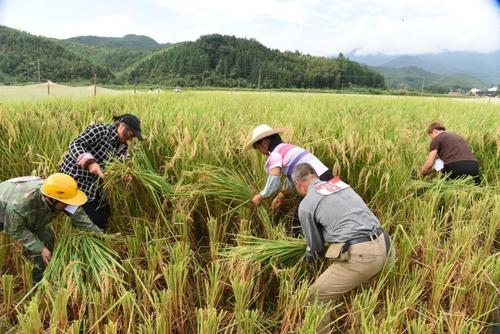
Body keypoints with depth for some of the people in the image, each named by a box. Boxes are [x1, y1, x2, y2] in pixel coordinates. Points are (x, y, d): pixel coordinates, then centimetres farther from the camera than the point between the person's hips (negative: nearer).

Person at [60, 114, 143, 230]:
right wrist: (90, 162, -42)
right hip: (74, 176, -8)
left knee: (105, 213, 16)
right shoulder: (99, 130, -18)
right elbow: (75, 145, -26)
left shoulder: (123, 146, 5)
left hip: (94, 183, 8)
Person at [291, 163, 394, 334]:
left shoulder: (306, 205, 1)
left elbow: (316, 246, 10)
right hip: (382, 246, 7)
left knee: (316, 297, 6)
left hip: (359, 256, -7)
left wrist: (309, 256, 35)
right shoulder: (340, 184, 19)